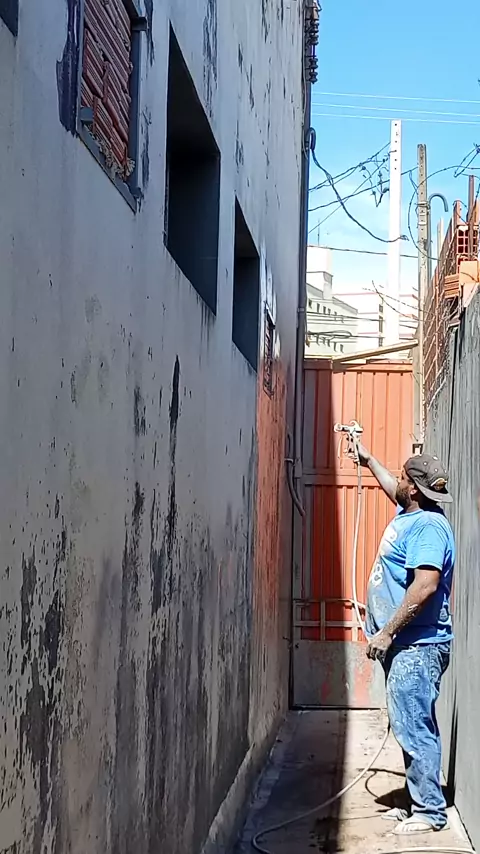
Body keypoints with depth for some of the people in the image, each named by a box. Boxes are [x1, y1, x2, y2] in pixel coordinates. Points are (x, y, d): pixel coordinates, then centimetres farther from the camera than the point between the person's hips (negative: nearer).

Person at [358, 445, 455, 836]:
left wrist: (387, 632, -25)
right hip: (404, 645, 10)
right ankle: (420, 802, 21)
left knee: (413, 727, -7)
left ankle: (430, 811, 0)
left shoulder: (429, 527, -18)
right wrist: (367, 458, 46)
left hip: (418, 647, -10)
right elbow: (392, 488, 37)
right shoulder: (408, 514, 12)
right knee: (413, 726, 14)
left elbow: (424, 586, -28)